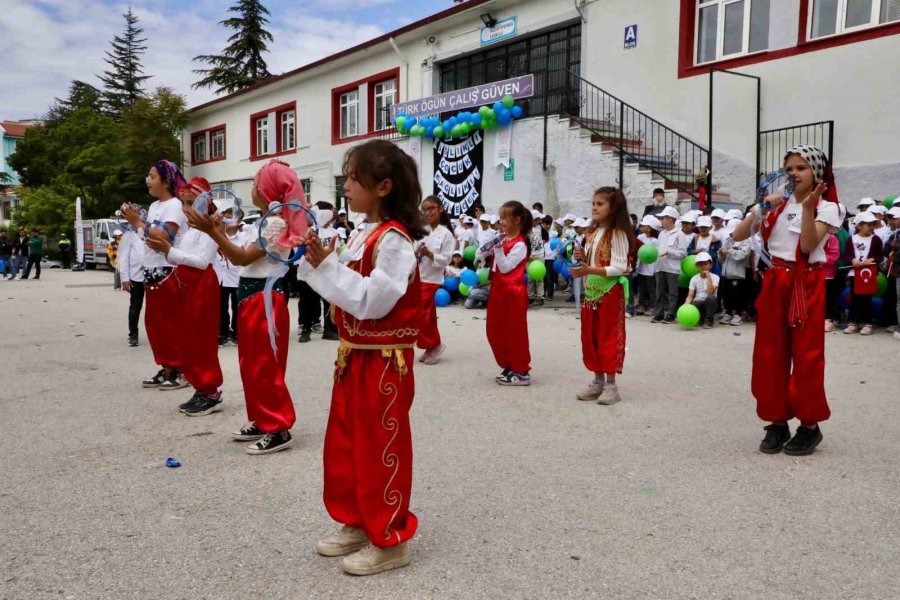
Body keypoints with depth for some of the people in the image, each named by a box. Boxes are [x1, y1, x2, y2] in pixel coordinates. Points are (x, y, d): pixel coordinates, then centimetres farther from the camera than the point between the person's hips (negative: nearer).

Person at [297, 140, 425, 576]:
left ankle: (389, 539, 18)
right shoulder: (362, 234, 10)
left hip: (383, 363, -9)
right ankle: (357, 523, 34)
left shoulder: (394, 240, -18)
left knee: (380, 450, 2)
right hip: (353, 358, 10)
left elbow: (371, 300, -26)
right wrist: (317, 261, 0)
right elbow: (343, 291, 14)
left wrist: (328, 265, -23)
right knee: (344, 445, 17)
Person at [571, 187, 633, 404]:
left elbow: (619, 268, -21)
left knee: (609, 337, -2)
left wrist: (590, 270, -30)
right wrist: (582, 258, -2)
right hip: (592, 290, 8)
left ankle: (611, 385, 6)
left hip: (610, 291, -8)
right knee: (590, 337, 11)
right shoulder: (593, 233, 11)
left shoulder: (617, 234, -13)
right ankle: (598, 381, 21)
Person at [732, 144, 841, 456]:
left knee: (806, 355, -1)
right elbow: (738, 236, 1)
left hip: (806, 284, -4)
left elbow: (807, 247, -17)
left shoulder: (826, 207, -2)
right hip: (774, 282, 4)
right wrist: (761, 209, -10)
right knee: (770, 354, 4)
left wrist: (808, 208, -26)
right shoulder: (777, 205, 9)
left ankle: (810, 424, 12)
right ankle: (778, 421, 14)